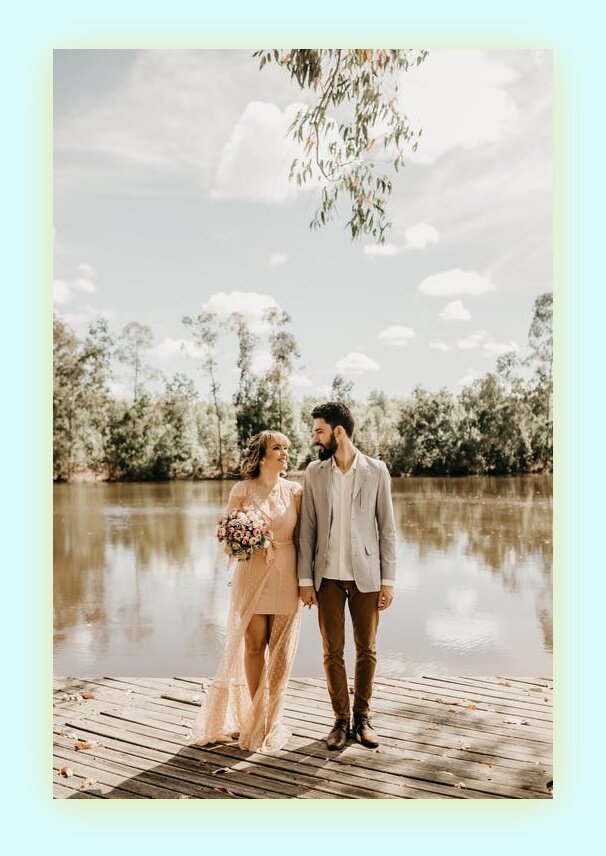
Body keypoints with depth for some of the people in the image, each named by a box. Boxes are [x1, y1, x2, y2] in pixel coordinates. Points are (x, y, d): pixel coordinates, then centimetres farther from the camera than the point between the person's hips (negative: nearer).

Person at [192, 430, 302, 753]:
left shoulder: (295, 491, 3)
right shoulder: (242, 491, -1)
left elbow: (301, 536, 5)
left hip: (285, 577, 1)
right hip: (252, 574, -1)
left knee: (280, 649, 5)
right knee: (254, 646, 6)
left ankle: (270, 721, 21)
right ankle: (254, 718, 22)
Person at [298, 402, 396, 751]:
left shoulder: (376, 470, -3)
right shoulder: (315, 472, 2)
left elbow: (387, 528, -1)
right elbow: (308, 529, 3)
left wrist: (388, 579, -4)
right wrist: (305, 579, -1)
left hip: (365, 575, -1)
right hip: (328, 577, 1)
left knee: (367, 650, 9)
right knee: (333, 651, 7)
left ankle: (362, 718, 26)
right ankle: (341, 719, 23)